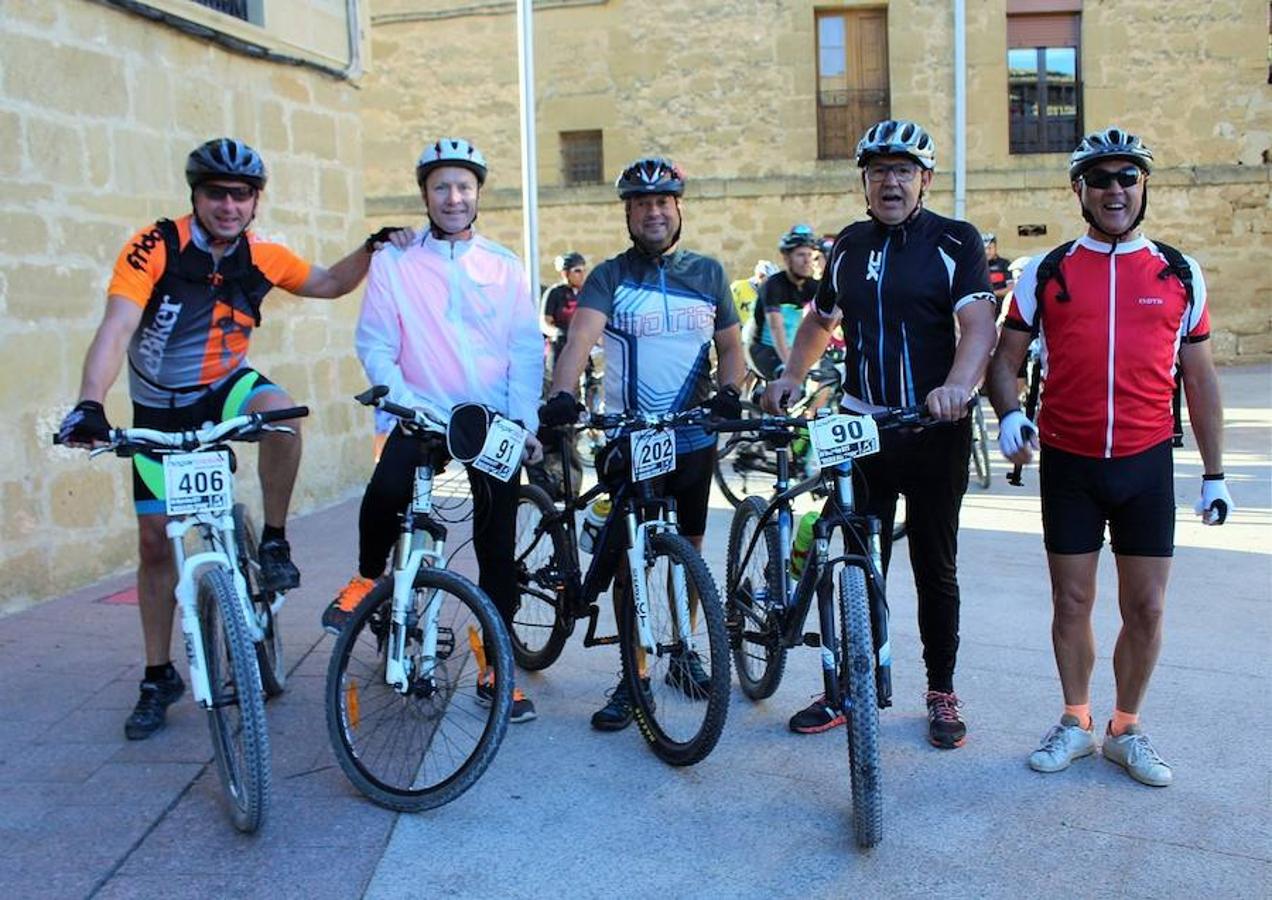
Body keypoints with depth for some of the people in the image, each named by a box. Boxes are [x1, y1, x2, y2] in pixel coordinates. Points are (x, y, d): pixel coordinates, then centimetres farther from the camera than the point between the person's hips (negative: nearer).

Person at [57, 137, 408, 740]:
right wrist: (89, 403, -46)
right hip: (160, 409, -1)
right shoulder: (155, 248, -20)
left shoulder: (262, 258, -9)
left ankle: (274, 541, -14)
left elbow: (330, 283, 9)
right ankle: (159, 677, 19)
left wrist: (371, 250, -9)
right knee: (155, 540, 3)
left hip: (225, 388, 1)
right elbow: (116, 327, -31)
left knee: (279, 410, -35)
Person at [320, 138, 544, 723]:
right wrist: (404, 402, -15)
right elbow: (375, 344, -1)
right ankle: (369, 577, 2)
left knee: (498, 547, 2)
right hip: (421, 415, -1)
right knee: (385, 491, -30)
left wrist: (526, 422, -6)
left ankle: (496, 669, 16)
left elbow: (527, 350, 4)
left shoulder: (503, 267, 6)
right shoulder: (394, 262, 2)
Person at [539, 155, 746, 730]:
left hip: (694, 438, 2)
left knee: (688, 548, 13)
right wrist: (562, 393, -36)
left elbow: (729, 344, 11)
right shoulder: (609, 277, -1)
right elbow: (581, 336, -17)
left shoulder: (707, 273, 7)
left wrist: (728, 389, -11)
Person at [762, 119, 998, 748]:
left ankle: (941, 692, 22)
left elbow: (978, 323, -17)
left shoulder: (955, 242, -4)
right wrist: (790, 376, 7)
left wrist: (957, 384, -36)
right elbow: (821, 319, 22)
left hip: (935, 431, -3)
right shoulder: (848, 245, 11)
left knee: (935, 567, 8)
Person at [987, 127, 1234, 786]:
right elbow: (1005, 357, 4)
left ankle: (1126, 730, 24)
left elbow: (1200, 377, 10)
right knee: (1072, 603, 8)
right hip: (1068, 463, -1)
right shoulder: (1045, 275, 2)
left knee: (1145, 609, 5)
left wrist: (1213, 473, 8)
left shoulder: (1181, 275, 5)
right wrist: (1009, 414, -17)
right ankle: (1075, 722, 26)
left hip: (1146, 463, 1)